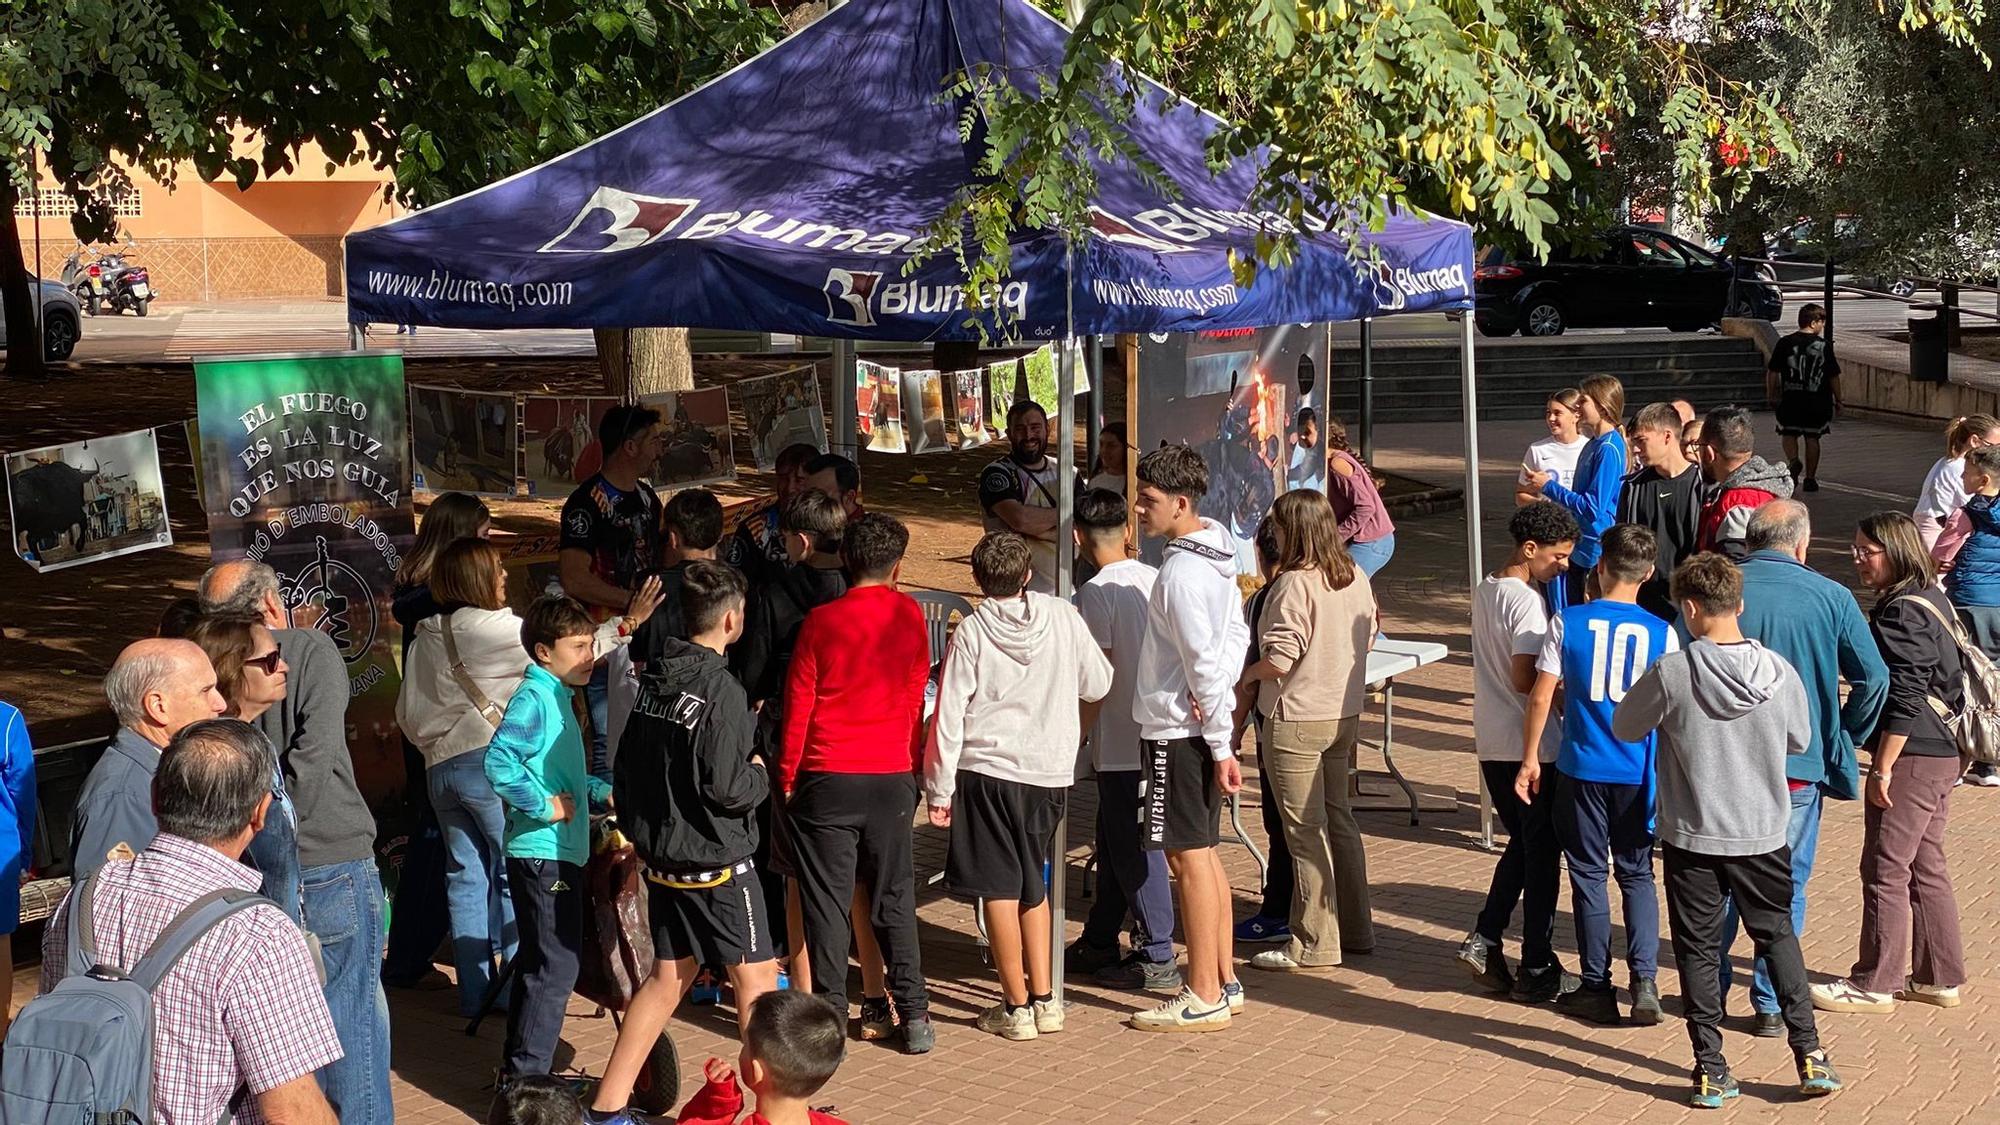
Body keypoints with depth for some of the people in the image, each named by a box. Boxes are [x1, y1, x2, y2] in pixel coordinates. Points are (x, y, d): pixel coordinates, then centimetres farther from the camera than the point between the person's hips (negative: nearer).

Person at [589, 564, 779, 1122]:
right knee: (756, 977, 2)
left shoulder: (653, 677, 6)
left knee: (668, 975, 15)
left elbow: (626, 767, 13)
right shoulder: (720, 690, -20)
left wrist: (637, 831, 23)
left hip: (662, 855, 8)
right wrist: (760, 775, -2)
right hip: (717, 860, -8)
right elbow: (726, 786, -22)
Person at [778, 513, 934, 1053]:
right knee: (894, 898, 11)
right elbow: (916, 698, 8)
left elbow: (798, 703, -4)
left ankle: (831, 1015, 4)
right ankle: (914, 1016, 10)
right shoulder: (910, 617, 0)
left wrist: (787, 775, 6)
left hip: (828, 779, -3)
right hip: (892, 776, 3)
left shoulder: (822, 620, -8)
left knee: (827, 901, 4)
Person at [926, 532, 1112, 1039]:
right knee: (1033, 884, 18)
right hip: (1051, 771, 3)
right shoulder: (1063, 616, -1)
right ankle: (1044, 998, 16)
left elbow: (950, 718, -7)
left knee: (998, 888, 3)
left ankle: (1017, 1006, 5)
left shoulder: (971, 633, -7)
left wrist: (939, 790, 0)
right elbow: (1098, 684, 9)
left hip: (988, 772, -3)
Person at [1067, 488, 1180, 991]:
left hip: (1120, 741, -8)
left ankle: (1157, 959, 5)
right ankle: (1098, 944, 29)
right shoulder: (1154, 580, 6)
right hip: (1154, 734, 8)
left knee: (1134, 851, 0)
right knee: (1114, 841, 19)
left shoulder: (1097, 592, -15)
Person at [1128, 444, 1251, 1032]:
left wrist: (1220, 745, -18)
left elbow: (1204, 662, -22)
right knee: (1204, 851, 16)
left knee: (1188, 857, -4)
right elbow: (1236, 634, 13)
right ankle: (1224, 980, 23)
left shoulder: (1182, 572, -21)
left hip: (1177, 729, -10)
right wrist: (1220, 694, -3)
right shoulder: (1215, 553, 9)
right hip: (1201, 724, 10)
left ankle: (1204, 998, 2)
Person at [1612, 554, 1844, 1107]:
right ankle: (1810, 1056, 17)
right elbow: (1800, 741, 7)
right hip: (1763, 834, 2)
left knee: (1698, 949, 9)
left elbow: (1623, 726, -2)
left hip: (1692, 837, -2)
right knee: (1778, 936, 19)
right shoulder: (1778, 672, -9)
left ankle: (1711, 1072, 11)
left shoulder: (1671, 673, -17)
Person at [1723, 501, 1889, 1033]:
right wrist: (1844, 740, 10)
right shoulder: (1830, 597, -4)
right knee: (1785, 886, 10)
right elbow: (1873, 678, -3)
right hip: (1799, 766, -1)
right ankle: (1771, 1004, 12)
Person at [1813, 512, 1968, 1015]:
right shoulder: (1930, 600, 14)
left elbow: (1903, 698, -22)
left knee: (1885, 869, -3)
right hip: (1941, 754, 10)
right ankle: (1939, 978, 22)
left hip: (1912, 759, -10)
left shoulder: (1902, 614, -17)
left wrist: (1882, 767, -19)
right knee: (1925, 867, 15)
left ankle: (1874, 983, 3)